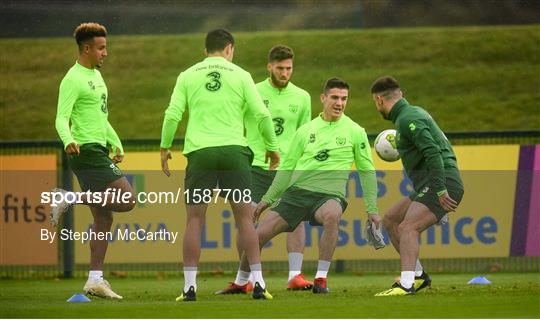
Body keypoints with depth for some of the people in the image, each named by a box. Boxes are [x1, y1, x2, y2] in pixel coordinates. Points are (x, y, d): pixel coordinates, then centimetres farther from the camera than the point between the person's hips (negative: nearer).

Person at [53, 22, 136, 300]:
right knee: (127, 199, -18)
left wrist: (116, 144, 31)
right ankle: (69, 200, -9)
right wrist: (69, 142, -38)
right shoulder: (73, 80, -11)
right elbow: (62, 119, -19)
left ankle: (95, 280, 6)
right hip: (86, 151, -10)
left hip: (98, 151, 10)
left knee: (104, 219, 6)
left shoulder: (96, 75, 19)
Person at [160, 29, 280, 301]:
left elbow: (172, 115, 3)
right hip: (234, 151, -1)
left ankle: (190, 286, -1)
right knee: (245, 218, 3)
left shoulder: (188, 76, 9)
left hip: (199, 152, 1)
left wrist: (165, 147, 15)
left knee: (194, 220, 3)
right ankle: (258, 283, -1)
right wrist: (272, 147, 16)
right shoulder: (240, 75, 7)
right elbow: (262, 115, 4)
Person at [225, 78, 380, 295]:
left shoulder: (355, 132, 3)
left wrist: (371, 209, 5)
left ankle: (321, 279, -30)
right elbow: (287, 167, 18)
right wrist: (268, 199, 16)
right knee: (260, 234, -6)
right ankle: (240, 283, 19)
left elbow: (366, 170, 8)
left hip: (329, 195, -3)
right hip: (297, 191, 3)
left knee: (332, 215, -40)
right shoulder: (306, 131, 10)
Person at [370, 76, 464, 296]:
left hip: (442, 185, -10)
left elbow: (433, 153, -23)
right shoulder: (414, 112, 18)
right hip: (426, 187, 10)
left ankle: (406, 284, -35)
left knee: (407, 228, -24)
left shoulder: (408, 119, -13)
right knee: (390, 220, 15)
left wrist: (440, 190, -26)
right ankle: (418, 275, 16)